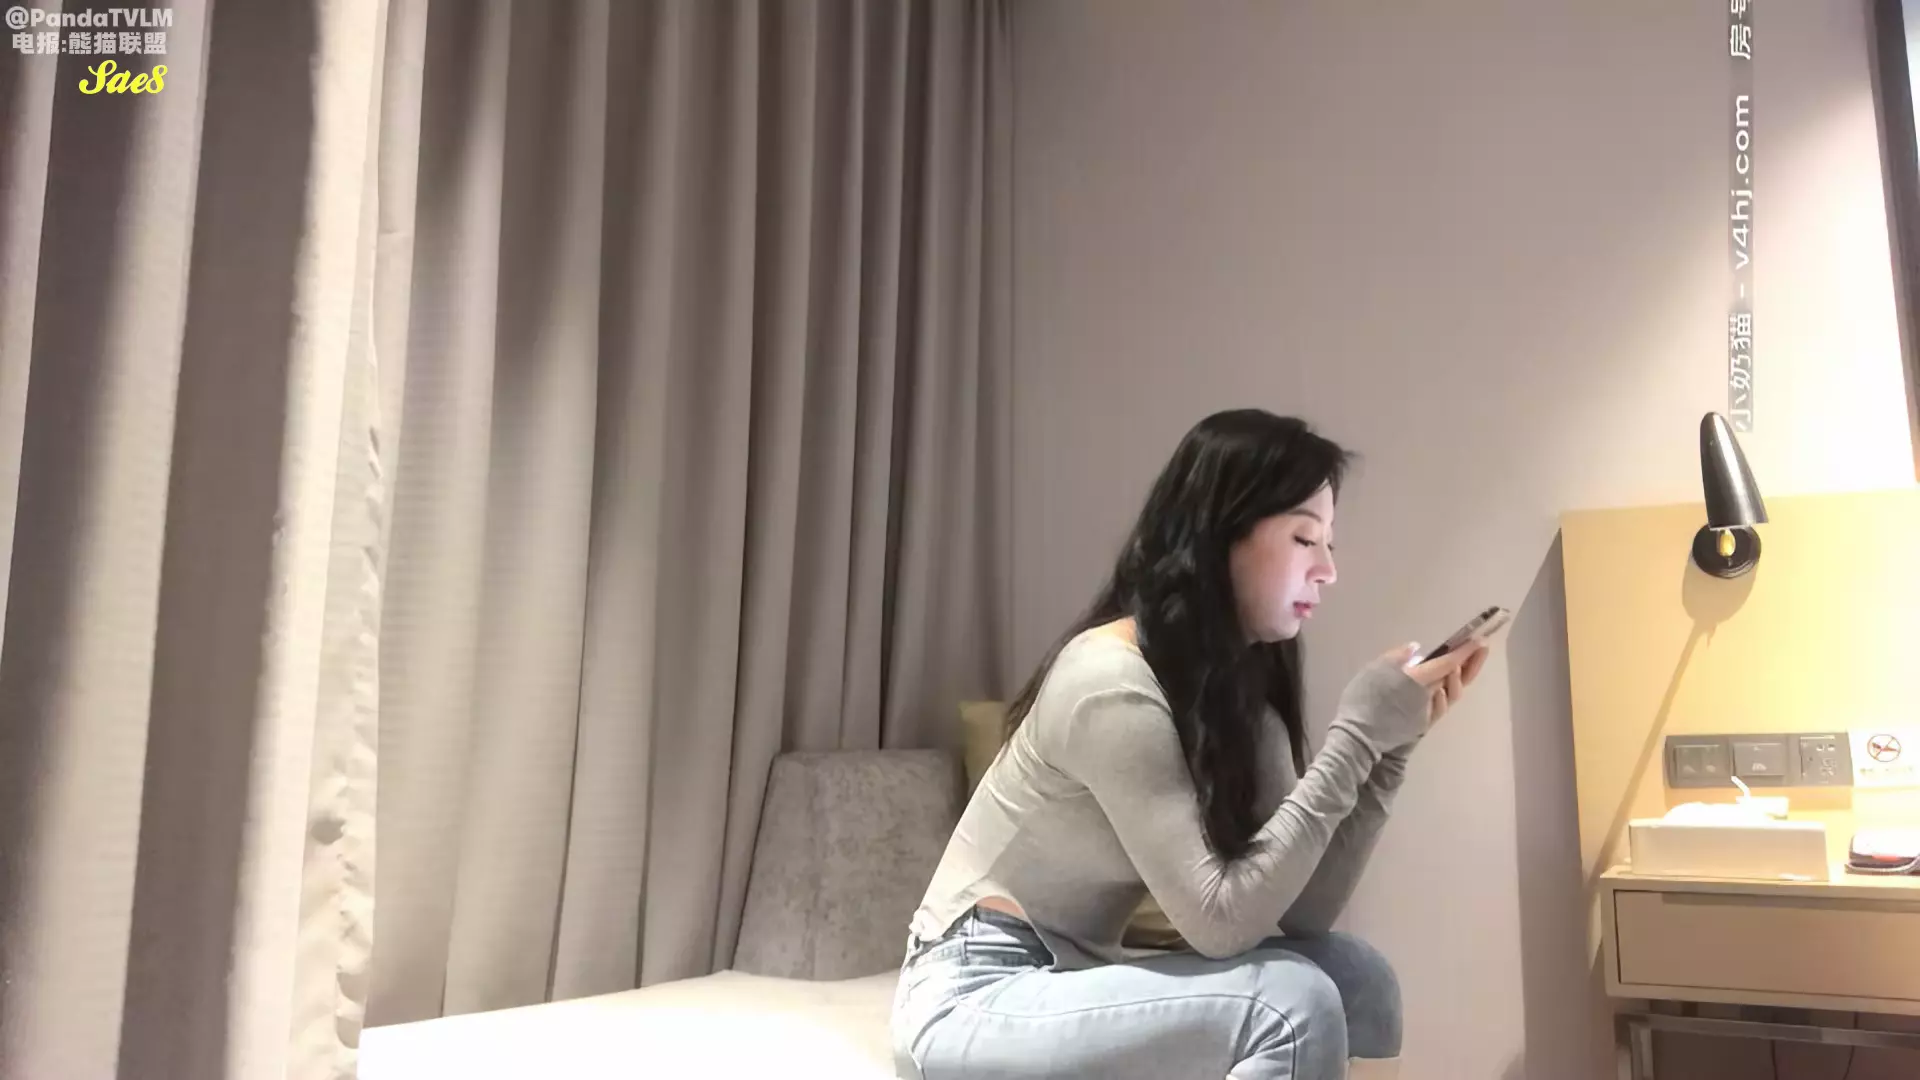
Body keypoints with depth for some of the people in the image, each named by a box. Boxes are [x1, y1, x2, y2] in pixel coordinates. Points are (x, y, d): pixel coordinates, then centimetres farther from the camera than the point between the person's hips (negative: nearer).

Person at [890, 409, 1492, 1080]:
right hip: (972, 1003, -8)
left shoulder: (1243, 687, 2)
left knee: (1356, 977, -9)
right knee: (1292, 1001, -23)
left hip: (1069, 983, 8)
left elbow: (1302, 914, -4)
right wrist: (1355, 734, -23)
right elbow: (1221, 921, -25)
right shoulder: (1111, 684, -23)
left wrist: (1390, 741, -10)